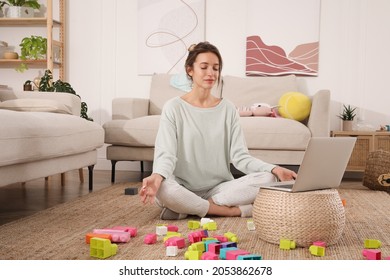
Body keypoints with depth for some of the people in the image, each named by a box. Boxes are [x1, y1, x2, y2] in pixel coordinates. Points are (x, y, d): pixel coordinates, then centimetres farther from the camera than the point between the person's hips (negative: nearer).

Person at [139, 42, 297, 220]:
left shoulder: (228, 109, 7)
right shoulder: (174, 107, -1)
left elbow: (240, 156, 0)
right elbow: (166, 154, -12)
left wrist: (274, 169, -18)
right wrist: (157, 176, -36)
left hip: (219, 188, 3)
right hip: (184, 189, -3)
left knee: (267, 179, -21)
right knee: (162, 188, -37)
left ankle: (189, 209, -17)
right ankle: (237, 210, -21)